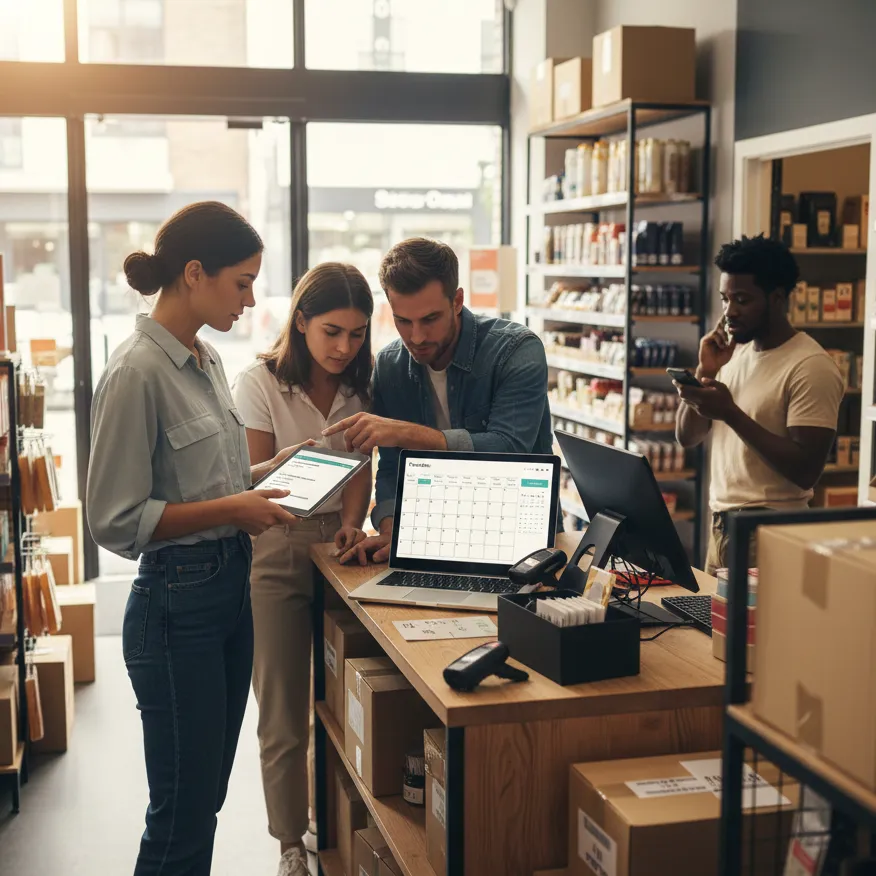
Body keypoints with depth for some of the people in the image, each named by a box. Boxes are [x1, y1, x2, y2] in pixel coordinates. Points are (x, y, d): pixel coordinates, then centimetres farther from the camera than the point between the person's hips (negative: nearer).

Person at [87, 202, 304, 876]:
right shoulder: (138, 372, -17)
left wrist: (268, 472, 4)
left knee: (208, 797, 18)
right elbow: (116, 518, -18)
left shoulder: (206, 361, 9)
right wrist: (232, 509, -20)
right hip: (179, 600, -9)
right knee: (181, 818, 2)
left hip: (231, 588, 9)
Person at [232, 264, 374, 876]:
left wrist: (351, 522, -17)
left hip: (339, 545, 4)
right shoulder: (259, 384, -8)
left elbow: (361, 470, 2)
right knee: (283, 712, 3)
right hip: (276, 553, -3)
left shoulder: (361, 386, 4)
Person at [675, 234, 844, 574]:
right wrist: (705, 372, -5)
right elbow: (687, 437, 10)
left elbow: (806, 470, -20)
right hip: (721, 525, 7)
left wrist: (731, 413, -24)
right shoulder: (735, 352, 9)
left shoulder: (811, 367, -14)